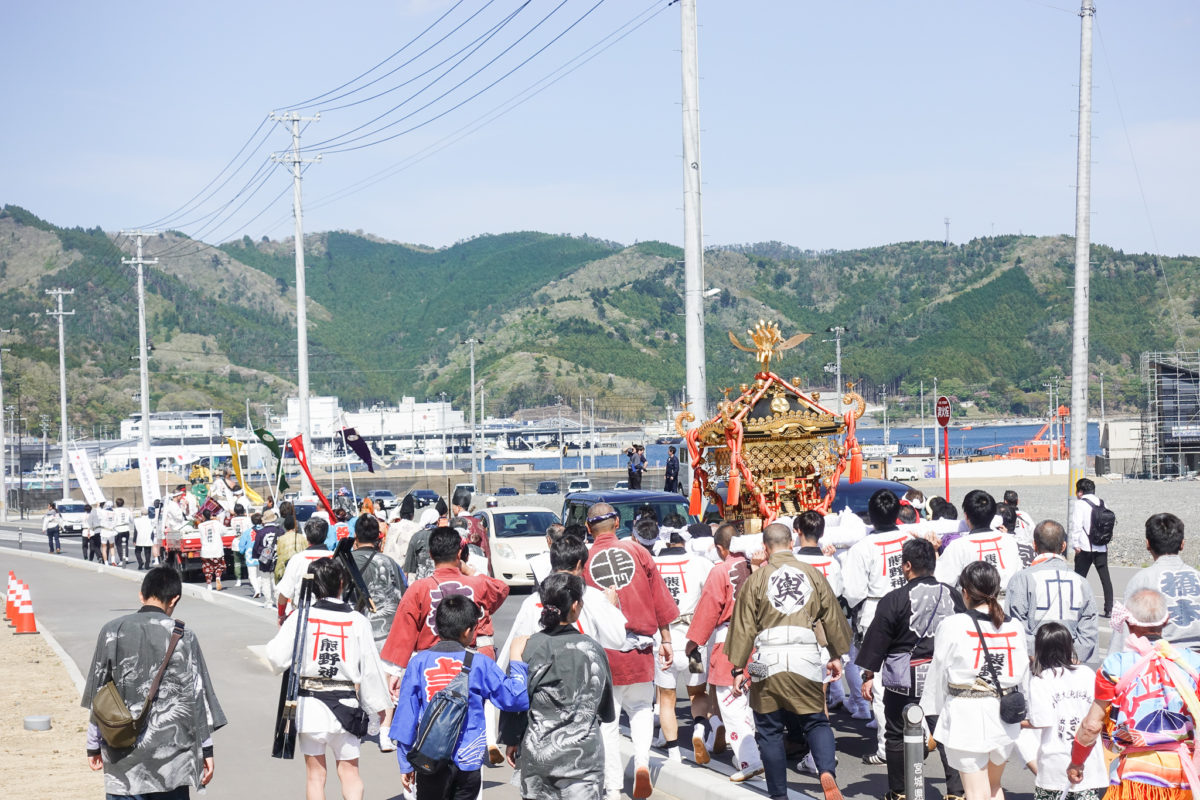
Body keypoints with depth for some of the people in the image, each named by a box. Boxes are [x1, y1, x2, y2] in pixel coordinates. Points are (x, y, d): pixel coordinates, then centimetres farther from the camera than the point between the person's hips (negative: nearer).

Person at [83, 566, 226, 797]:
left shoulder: (112, 632, -1)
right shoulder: (183, 635, -4)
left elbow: (98, 695, 4)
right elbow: (198, 696, 0)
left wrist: (94, 745, 13)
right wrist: (206, 749, 8)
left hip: (123, 753, 1)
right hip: (171, 752, -1)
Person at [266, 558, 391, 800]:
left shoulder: (300, 616, -7)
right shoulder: (357, 621, -4)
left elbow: (278, 659, -9)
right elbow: (370, 667, 0)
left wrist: (277, 637, 14)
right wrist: (379, 705, 13)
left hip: (309, 705, 0)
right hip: (345, 706, 0)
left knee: (315, 773, 10)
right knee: (349, 771, 11)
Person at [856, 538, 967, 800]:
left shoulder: (894, 600, -10)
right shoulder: (952, 595, 2)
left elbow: (877, 640, -6)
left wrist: (869, 675, 3)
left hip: (905, 680, -4)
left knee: (896, 735, 9)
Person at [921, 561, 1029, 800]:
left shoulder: (953, 625, -10)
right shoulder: (1014, 628, 1)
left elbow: (939, 673, -2)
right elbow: (1021, 673, 6)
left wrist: (931, 716, 8)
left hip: (967, 717, -4)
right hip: (1004, 718, 4)